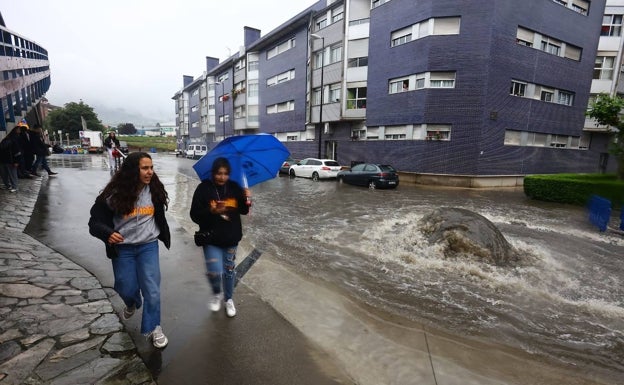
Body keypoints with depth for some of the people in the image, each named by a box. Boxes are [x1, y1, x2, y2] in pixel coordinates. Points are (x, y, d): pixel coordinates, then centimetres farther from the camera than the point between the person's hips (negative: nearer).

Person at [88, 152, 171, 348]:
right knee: (127, 289, 12)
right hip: (122, 248, -1)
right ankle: (132, 304, 50)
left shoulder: (154, 190, -8)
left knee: (151, 288, -3)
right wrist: (107, 233, -32)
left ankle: (154, 328, 16)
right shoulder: (114, 193, -16)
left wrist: (164, 236, 16)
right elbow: (95, 221, -12)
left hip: (148, 245, 1)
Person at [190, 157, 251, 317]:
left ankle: (228, 299, 39)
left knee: (229, 270, 15)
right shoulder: (203, 188, -11)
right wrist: (211, 211, -29)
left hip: (231, 238, 3)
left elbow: (243, 211, 4)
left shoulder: (234, 187, -3)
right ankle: (217, 293, 25)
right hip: (211, 239, -2)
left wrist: (247, 199, -16)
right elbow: (195, 215, -11)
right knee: (215, 272, -10)